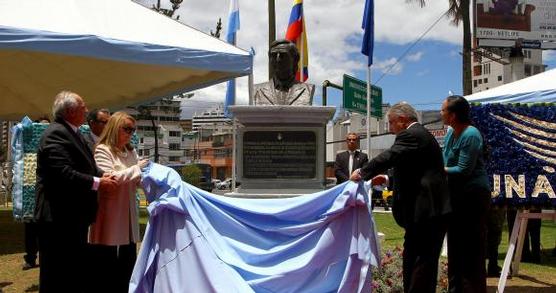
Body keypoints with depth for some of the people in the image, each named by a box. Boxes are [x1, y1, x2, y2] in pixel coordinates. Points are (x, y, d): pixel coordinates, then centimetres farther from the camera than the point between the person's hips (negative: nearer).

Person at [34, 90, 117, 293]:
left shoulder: (72, 133, 16)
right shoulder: (56, 134, -16)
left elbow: (82, 167, 19)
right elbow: (62, 173, -26)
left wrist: (102, 175, 0)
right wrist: (97, 183, -20)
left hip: (74, 216, 11)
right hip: (60, 217, -10)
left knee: (77, 273, 19)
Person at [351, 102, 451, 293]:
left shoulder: (411, 135, -12)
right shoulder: (420, 134, 20)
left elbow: (388, 157, -22)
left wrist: (362, 173, -10)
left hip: (426, 211, -11)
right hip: (430, 208, 11)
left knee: (421, 262, -6)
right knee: (412, 259, 16)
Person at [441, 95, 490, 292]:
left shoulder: (470, 135, -19)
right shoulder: (450, 132, 7)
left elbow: (463, 170, -21)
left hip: (473, 196, -9)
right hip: (457, 195, 9)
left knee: (472, 249, -2)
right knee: (455, 247, 15)